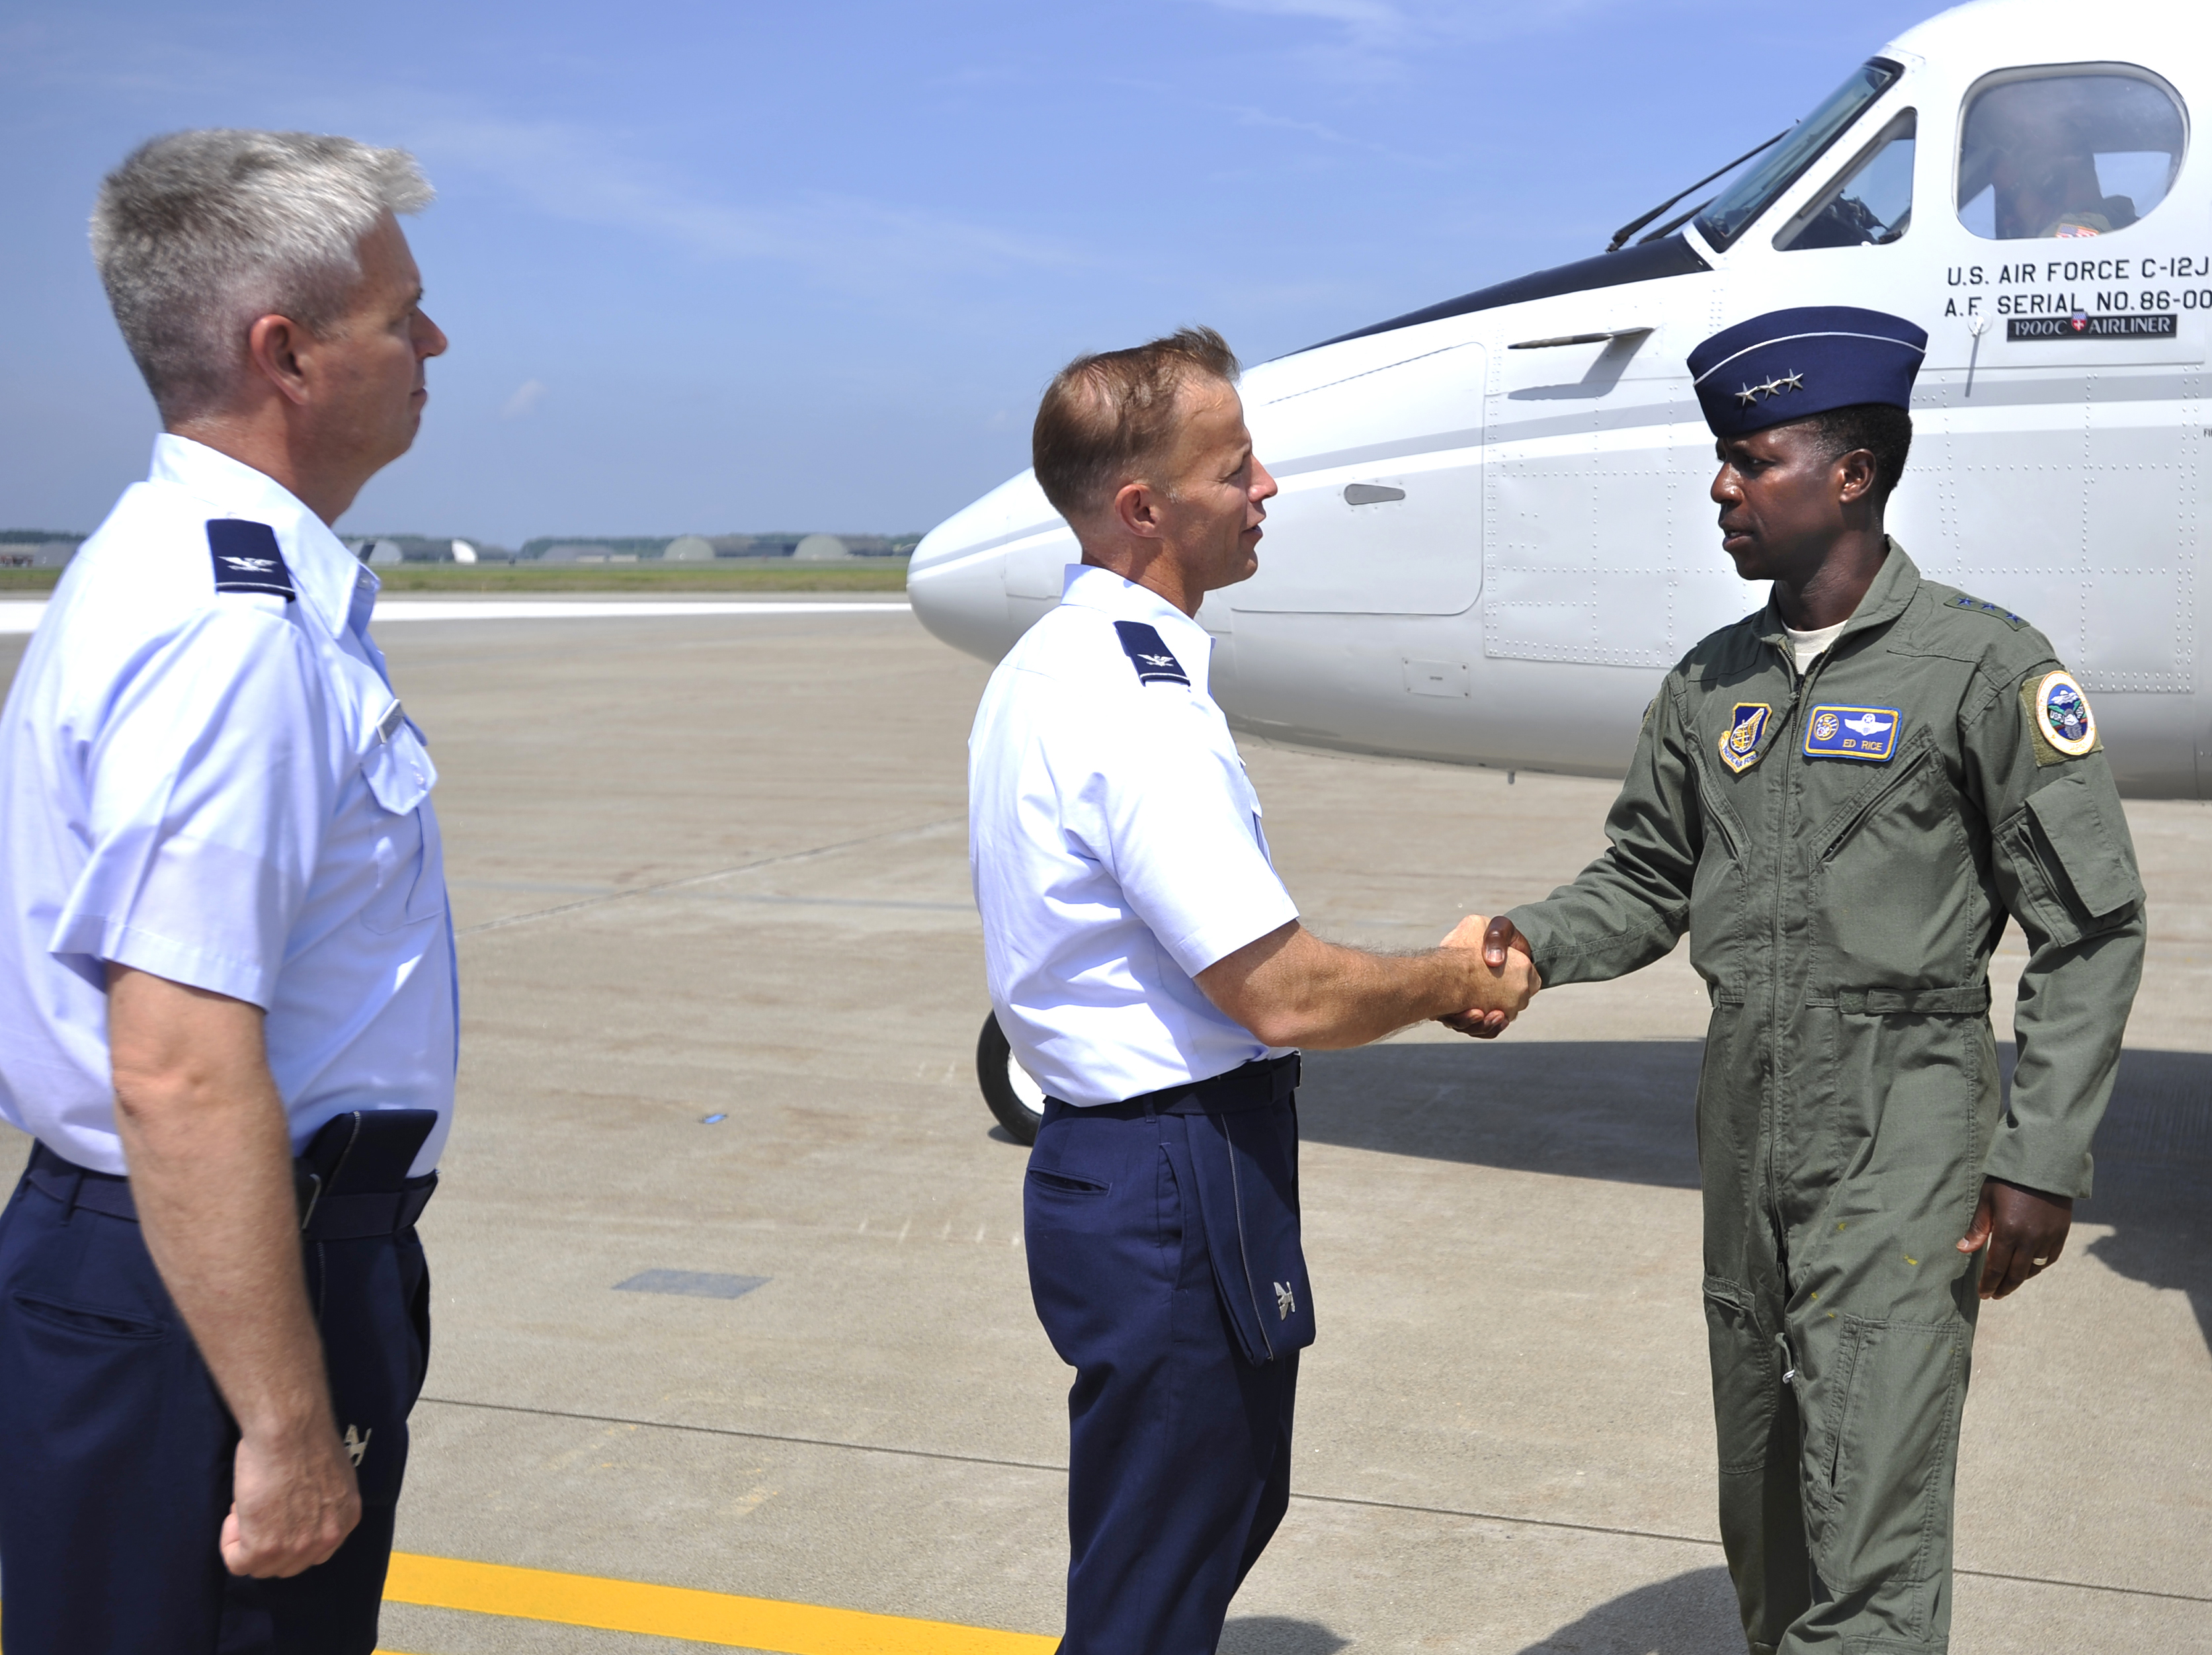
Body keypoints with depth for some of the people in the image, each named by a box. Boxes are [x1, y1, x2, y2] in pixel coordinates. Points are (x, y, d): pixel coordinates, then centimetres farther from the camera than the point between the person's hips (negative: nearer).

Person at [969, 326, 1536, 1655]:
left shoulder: (1054, 663, 8)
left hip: (1121, 1157, 10)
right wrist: (1451, 980, -6)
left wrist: (1425, 983, 9)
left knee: (1230, 1506, 27)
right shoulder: (1139, 710, -25)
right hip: (1180, 1189, -10)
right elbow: (1286, 996, -25)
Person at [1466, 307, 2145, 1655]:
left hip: (1902, 1134, -6)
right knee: (1762, 1508, 14)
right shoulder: (1713, 683, 10)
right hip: (1746, 1122, 6)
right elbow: (1648, 883, 15)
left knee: (1868, 1534, -7)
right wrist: (1534, 941, -6)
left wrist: (2042, 1163, -11)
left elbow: (2093, 932, -7)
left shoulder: (1983, 666, -8)